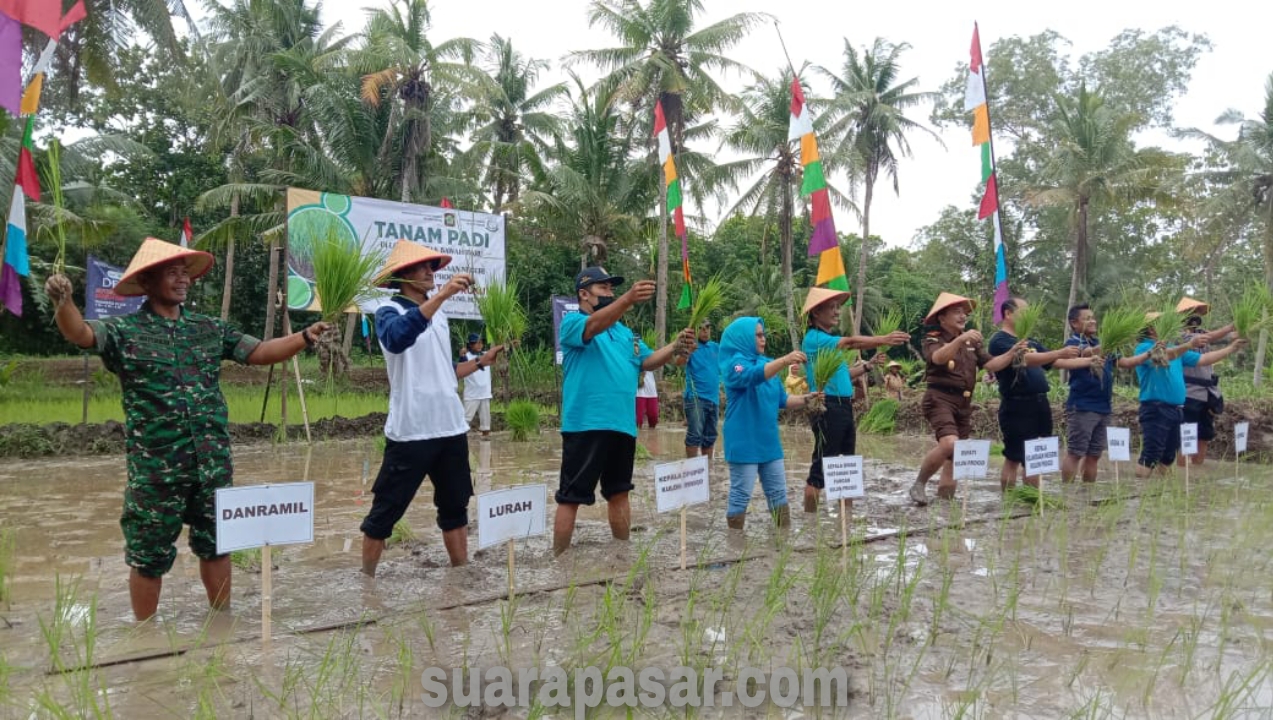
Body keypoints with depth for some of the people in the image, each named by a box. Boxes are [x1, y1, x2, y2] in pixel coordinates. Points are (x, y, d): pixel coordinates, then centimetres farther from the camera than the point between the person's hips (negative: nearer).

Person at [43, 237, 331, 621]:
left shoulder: (210, 329, 8)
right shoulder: (125, 330, -4)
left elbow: (260, 352, 7)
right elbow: (79, 333, -20)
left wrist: (304, 336, -7)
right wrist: (62, 302, -41)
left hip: (213, 462, 4)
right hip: (155, 466, -4)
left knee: (215, 544, 16)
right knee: (150, 554, 7)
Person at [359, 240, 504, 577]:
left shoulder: (439, 316, 16)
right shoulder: (390, 311, -5)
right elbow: (397, 339, -32)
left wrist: (482, 361, 12)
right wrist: (441, 295, -36)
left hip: (451, 428, 7)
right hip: (409, 432, -7)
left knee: (455, 507, 14)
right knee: (385, 512, 2)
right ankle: (366, 580, 14)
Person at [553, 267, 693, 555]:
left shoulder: (624, 332, 20)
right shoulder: (573, 322, -4)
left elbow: (648, 360, 13)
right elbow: (594, 325, -25)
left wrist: (676, 345, -6)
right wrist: (628, 299, -42)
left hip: (622, 425, 7)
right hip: (586, 425, -7)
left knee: (619, 492, 17)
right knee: (571, 498, -3)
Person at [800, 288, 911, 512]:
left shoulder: (831, 339, 18)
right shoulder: (814, 338, -11)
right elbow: (850, 342, -26)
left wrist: (869, 365, 11)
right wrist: (884, 340, -35)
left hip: (844, 407, 10)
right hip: (828, 407, -10)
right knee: (821, 468, -6)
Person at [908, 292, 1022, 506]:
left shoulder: (971, 342, 15)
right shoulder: (933, 340, -4)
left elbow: (991, 364, 7)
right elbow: (938, 358, -26)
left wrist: (1012, 352, -9)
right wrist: (960, 339, -39)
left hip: (964, 403, 7)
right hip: (940, 399, -7)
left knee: (955, 455, 9)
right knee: (950, 444, -26)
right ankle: (919, 484, -9)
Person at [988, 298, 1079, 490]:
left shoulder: (1030, 342, 18)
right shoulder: (1000, 341, -9)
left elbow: (1054, 363, 18)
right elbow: (1026, 359, -23)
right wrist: (1060, 352, -28)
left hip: (1039, 404, 8)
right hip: (1017, 407, -8)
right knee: (1014, 458, -3)